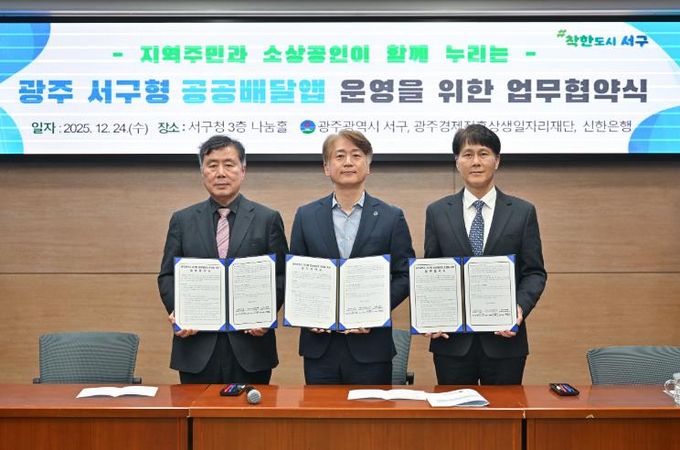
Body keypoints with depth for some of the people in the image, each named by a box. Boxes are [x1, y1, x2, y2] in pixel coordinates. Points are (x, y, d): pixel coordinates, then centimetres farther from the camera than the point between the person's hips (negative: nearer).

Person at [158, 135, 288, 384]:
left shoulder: (268, 219, 5)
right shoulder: (182, 220, 10)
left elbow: (281, 276, 3)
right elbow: (167, 275, 9)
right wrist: (176, 310, -9)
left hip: (250, 343, -1)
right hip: (197, 346, 1)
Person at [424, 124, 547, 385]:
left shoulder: (523, 212, 4)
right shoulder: (437, 212, 6)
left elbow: (534, 272, 3)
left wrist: (521, 307, -15)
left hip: (504, 337, 0)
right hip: (451, 340, 1)